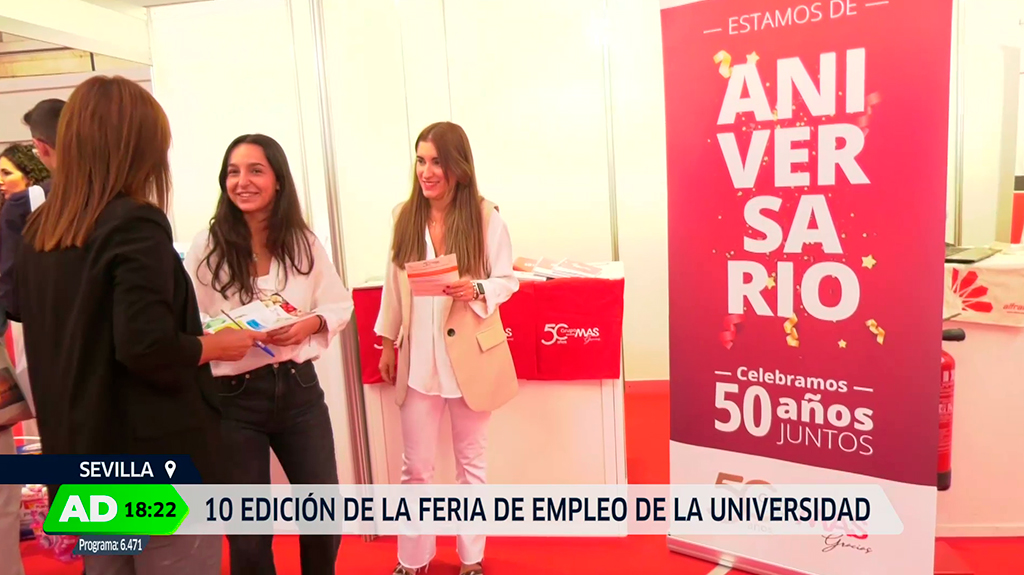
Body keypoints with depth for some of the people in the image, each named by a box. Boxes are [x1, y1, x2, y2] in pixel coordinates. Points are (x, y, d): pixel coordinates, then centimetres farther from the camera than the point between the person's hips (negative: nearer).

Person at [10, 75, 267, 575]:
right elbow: (146, 347, -25)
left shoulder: (39, 230, 5)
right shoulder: (135, 222, -17)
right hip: (158, 461, -7)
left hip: (85, 459, 8)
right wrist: (216, 346, -9)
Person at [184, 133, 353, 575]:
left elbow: (341, 305, 6)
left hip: (299, 388, 3)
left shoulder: (303, 241, 1)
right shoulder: (208, 245, -7)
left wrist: (311, 323, -13)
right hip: (235, 398, -2)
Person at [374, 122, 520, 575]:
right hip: (418, 356, 2)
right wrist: (387, 342, 9)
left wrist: (476, 290, -26)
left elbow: (507, 280, -5)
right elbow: (394, 283, 8)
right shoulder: (404, 216, 1)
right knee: (415, 466, 10)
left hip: (470, 354, -2)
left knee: (471, 461, 15)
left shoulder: (485, 217, -10)